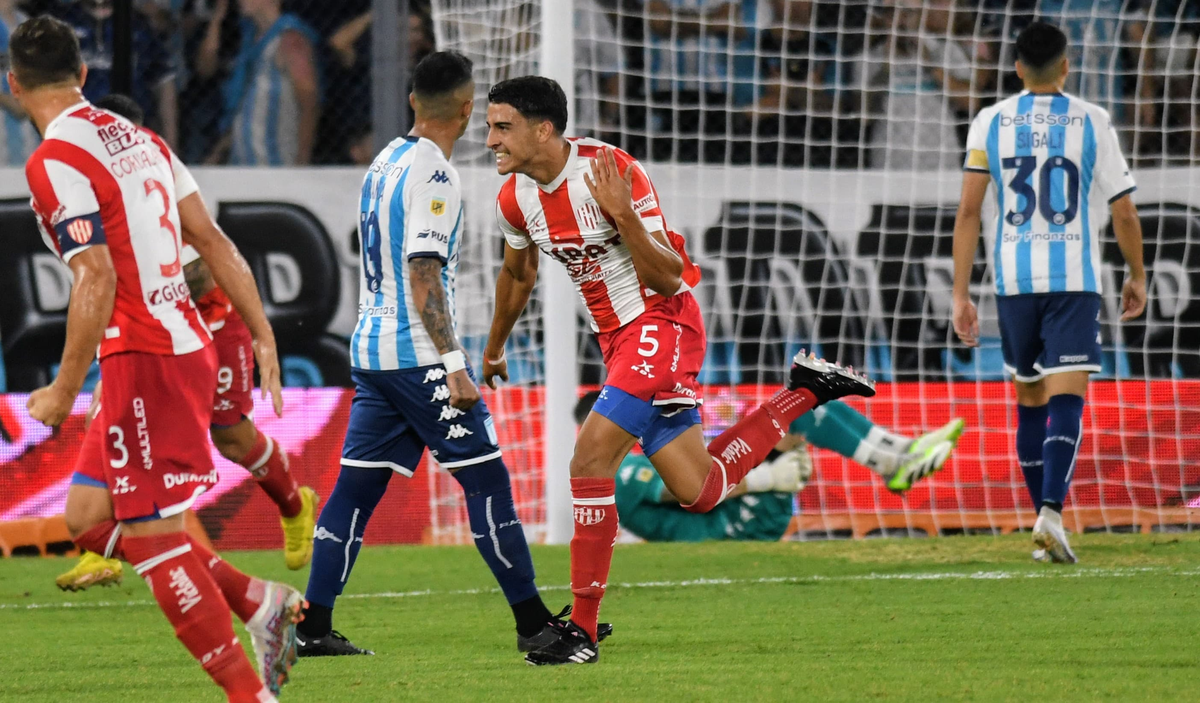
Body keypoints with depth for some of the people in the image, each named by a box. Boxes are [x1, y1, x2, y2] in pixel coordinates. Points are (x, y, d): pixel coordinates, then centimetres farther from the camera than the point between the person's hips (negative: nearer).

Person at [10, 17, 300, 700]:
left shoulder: (55, 162, -12)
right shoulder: (137, 138, 14)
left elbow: (96, 280, -20)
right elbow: (213, 241, 14)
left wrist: (64, 391, -15)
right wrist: (264, 335, 16)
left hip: (145, 360, -9)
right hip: (188, 344, 9)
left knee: (152, 538, -6)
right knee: (90, 516, 17)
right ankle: (263, 602, 13)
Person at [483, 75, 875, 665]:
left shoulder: (612, 171, -21)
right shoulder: (515, 198, 0)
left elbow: (669, 278, -21)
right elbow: (517, 274, 23)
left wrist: (623, 215, -37)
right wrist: (494, 348, 35)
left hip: (661, 324, -8)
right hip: (616, 338, 8)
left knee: (591, 456, -21)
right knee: (699, 491, 7)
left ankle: (583, 629, -15)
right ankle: (803, 393, 28)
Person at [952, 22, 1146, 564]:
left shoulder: (990, 123, 3)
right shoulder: (1092, 122, 1)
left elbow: (968, 210, -3)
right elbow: (1124, 213, 3)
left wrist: (960, 295, -2)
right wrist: (1137, 277, 19)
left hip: (1013, 280, 2)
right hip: (1074, 277, -2)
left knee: (1029, 403, 16)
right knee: (1066, 402, -7)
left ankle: (1045, 518, 20)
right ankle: (1051, 512, -27)